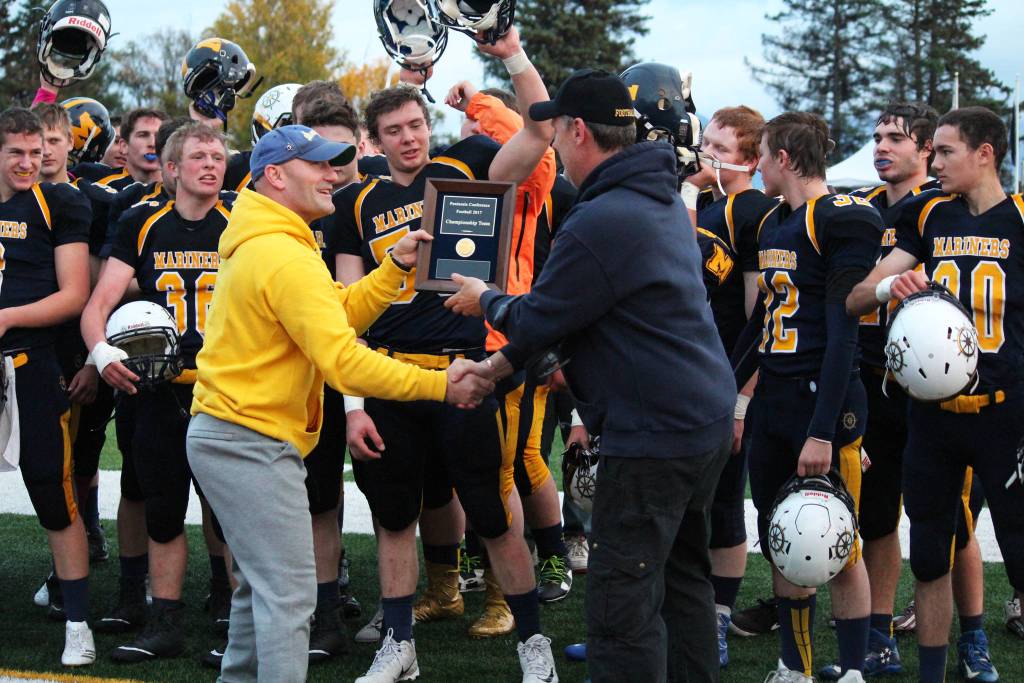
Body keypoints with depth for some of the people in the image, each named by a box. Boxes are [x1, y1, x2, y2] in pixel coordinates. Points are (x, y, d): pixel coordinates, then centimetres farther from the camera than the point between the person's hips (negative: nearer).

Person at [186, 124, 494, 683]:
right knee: (289, 594, -11)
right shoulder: (286, 257, -19)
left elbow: (340, 314, 16)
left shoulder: (260, 245, 15)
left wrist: (396, 266, 3)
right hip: (253, 443, -11)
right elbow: (343, 360, -24)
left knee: (262, 583, 20)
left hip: (223, 434, 11)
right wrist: (442, 385, -20)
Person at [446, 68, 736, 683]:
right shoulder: (664, 199, 12)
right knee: (684, 577, 18)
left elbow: (535, 324, -10)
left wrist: (483, 300, 11)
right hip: (708, 419, 10)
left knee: (622, 605, -6)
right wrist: (507, 361, 17)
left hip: (654, 436, -10)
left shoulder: (598, 225, -20)